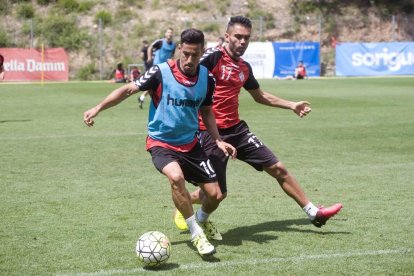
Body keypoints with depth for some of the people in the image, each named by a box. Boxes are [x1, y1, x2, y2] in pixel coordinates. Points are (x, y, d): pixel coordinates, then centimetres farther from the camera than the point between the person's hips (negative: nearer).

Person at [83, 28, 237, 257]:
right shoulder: (161, 73, -17)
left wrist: (218, 141, 1)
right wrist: (98, 108, -24)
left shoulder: (206, 78, -3)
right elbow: (128, 89, -14)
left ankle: (201, 220, 38)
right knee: (176, 177, -34)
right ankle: (196, 234, -16)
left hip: (190, 144, 4)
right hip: (161, 142, -4)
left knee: (215, 194, 1)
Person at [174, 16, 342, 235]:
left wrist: (291, 105, 27)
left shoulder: (244, 68, 12)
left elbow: (260, 96, 28)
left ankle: (314, 213, 17)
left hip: (236, 129, 7)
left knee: (278, 169, 6)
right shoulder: (214, 56, -11)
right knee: (218, 193, -4)